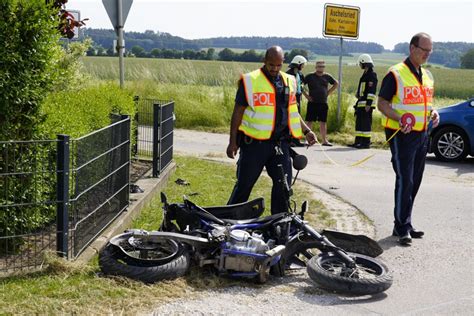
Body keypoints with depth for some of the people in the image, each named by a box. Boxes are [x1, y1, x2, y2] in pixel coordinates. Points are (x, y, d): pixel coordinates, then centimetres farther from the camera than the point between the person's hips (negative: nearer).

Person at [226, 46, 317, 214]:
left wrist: (306, 131, 10)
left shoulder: (289, 81, 11)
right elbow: (238, 112, -5)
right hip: (254, 143, -5)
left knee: (283, 184, 7)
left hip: (280, 143, 5)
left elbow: (292, 111, 21)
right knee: (244, 184, 2)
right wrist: (233, 142, -8)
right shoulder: (250, 81, -6)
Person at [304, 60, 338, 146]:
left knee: (323, 122, 8)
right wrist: (306, 95, -4)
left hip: (323, 103, 3)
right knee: (309, 121, -1)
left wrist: (328, 92, 11)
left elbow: (336, 83, 20)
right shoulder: (310, 76, -2)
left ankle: (324, 140, 13)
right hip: (312, 103, -3)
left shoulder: (327, 76, 7)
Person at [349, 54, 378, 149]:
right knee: (359, 122, 12)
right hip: (361, 103, 10)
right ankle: (358, 141, 18)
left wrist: (368, 103, -23)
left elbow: (372, 90, -18)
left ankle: (366, 142, -6)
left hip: (366, 104, -10)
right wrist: (358, 94, 14)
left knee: (366, 123, -9)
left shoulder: (372, 74, -11)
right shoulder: (365, 74, 19)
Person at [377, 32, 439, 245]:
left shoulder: (427, 75, 15)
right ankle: (402, 228, -4)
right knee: (405, 181, -9)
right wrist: (400, 118, -25)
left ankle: (405, 224, 21)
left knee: (414, 181, 11)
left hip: (421, 135, 8)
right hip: (401, 135, -8)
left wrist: (433, 113, 3)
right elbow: (382, 103, -9)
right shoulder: (396, 74, -8)